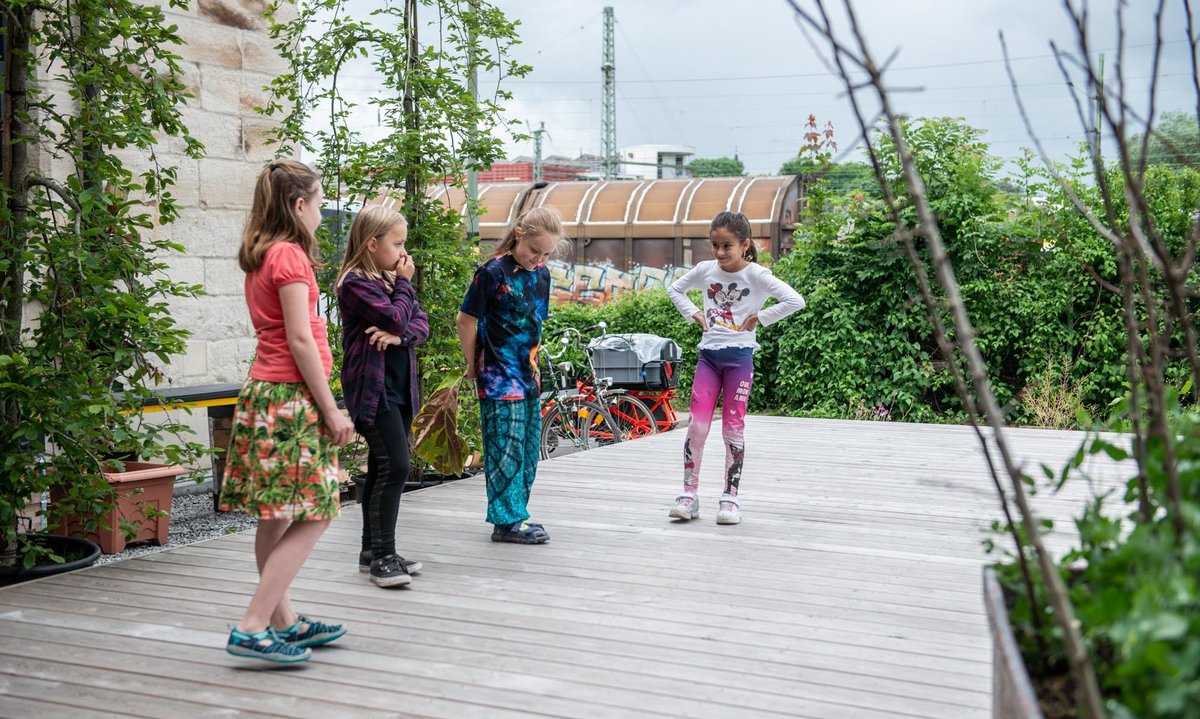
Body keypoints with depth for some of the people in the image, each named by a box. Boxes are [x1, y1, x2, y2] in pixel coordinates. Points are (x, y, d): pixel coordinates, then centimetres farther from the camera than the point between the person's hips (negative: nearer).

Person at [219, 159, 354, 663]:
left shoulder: (261, 256, 15)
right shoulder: (290, 254, -12)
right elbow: (299, 339, -17)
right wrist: (331, 410, -14)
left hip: (266, 392, 10)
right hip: (291, 396, -10)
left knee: (278, 518, 13)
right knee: (311, 515, -7)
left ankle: (284, 621, 21)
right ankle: (252, 629, -9)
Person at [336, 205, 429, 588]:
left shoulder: (391, 279, 14)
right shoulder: (356, 282, -12)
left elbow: (421, 323, 7)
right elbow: (395, 318, -19)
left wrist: (400, 336, -14)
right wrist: (405, 283, -5)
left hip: (399, 385, 9)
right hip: (372, 387, -9)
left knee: (381, 468, 12)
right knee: (395, 466, -15)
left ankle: (373, 551, 20)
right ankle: (383, 556, -10)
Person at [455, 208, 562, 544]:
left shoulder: (541, 274, 8)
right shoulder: (494, 272, -13)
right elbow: (465, 320, -7)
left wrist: (532, 362, 15)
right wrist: (474, 365, 0)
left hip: (529, 373, 8)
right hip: (499, 376, -8)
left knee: (529, 449, 11)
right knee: (506, 446, -8)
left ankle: (516, 513, 21)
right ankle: (506, 522, -4)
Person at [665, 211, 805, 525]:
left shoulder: (756, 275, -9)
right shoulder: (705, 270, 4)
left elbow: (795, 301, -18)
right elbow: (675, 289, 22)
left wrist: (759, 318, -13)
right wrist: (694, 314, 8)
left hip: (739, 356, -3)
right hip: (708, 354, 3)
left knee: (733, 428, 1)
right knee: (697, 425, -2)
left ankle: (730, 497, 10)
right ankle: (689, 494, 5)